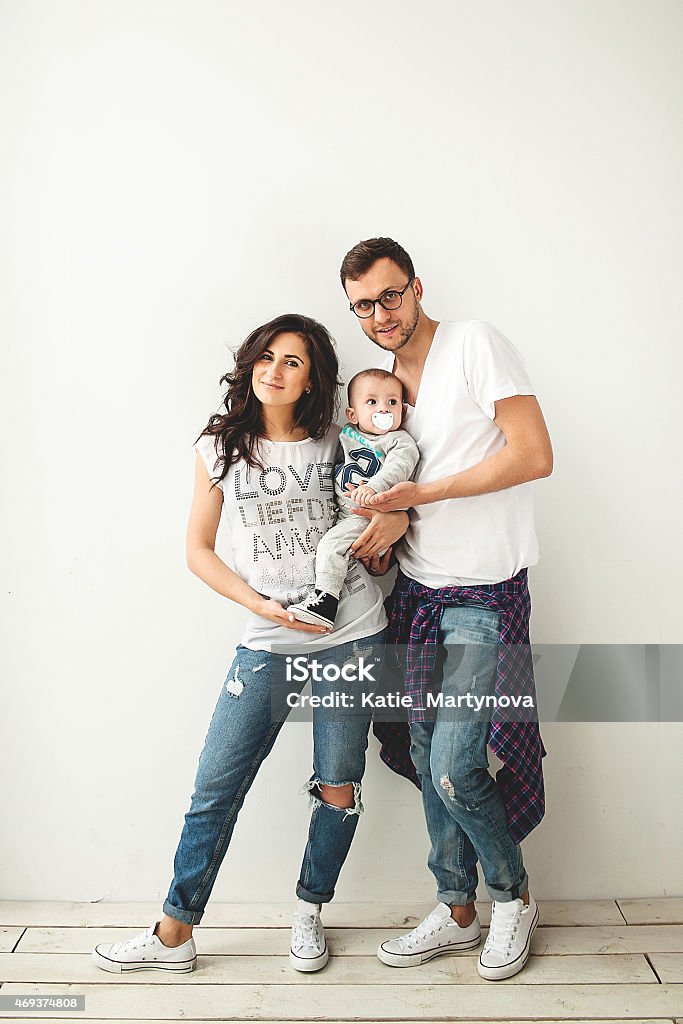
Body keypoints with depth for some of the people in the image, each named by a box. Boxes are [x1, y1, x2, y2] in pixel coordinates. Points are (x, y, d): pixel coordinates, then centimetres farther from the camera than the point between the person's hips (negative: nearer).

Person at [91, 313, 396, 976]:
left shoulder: (338, 444, 2)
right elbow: (198, 550, 5)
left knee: (338, 786, 8)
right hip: (266, 644, 1)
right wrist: (261, 604, -8)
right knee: (215, 789, 3)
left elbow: (393, 506, 15)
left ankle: (308, 915, 31)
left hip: (351, 636, 0)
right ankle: (174, 932, 20)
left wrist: (391, 521, -10)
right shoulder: (220, 448, 3)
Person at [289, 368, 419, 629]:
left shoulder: (400, 441, -5)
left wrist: (374, 487, -41)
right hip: (340, 514, 8)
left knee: (332, 544, -23)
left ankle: (325, 600, -19)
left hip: (370, 518, -8)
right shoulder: (345, 434, 14)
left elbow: (399, 466, -25)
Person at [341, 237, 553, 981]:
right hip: (416, 588, 7)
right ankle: (457, 911, 29)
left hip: (481, 592, -7)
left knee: (453, 766, -8)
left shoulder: (474, 342, -10)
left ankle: (513, 896, 20)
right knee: (427, 761, 11)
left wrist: (421, 494, -20)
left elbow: (534, 455, -18)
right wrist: (380, 540, 2)